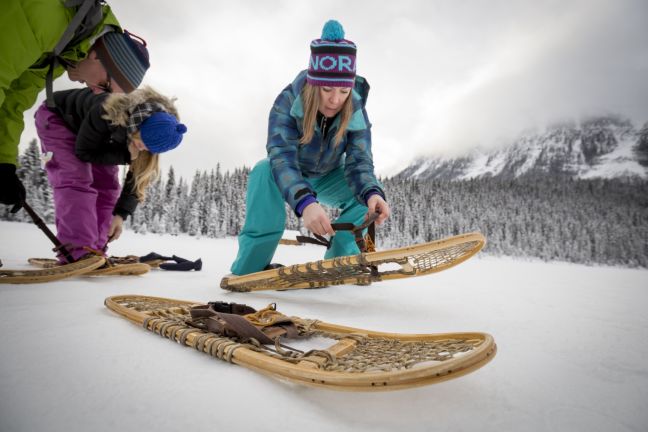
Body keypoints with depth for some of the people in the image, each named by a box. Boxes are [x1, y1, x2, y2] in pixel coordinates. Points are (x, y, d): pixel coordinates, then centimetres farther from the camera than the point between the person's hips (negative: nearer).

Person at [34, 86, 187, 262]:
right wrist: (125, 155, -36)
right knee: (77, 179, -23)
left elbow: (138, 177, -17)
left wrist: (121, 214, -21)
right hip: (56, 117, -5)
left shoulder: (153, 131, -26)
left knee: (107, 186, -6)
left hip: (95, 135, 6)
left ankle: (94, 251, -1)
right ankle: (79, 253, -25)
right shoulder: (107, 113, -43)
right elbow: (83, 152, -27)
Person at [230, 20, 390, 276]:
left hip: (327, 177, 3)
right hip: (290, 175, -2)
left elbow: (358, 163, -31)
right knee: (264, 173, -36)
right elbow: (281, 157, -45)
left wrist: (372, 193, -55)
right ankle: (251, 266, -28)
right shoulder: (287, 103, -32)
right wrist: (304, 201, -65)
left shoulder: (356, 113, -24)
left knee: (365, 193, -24)